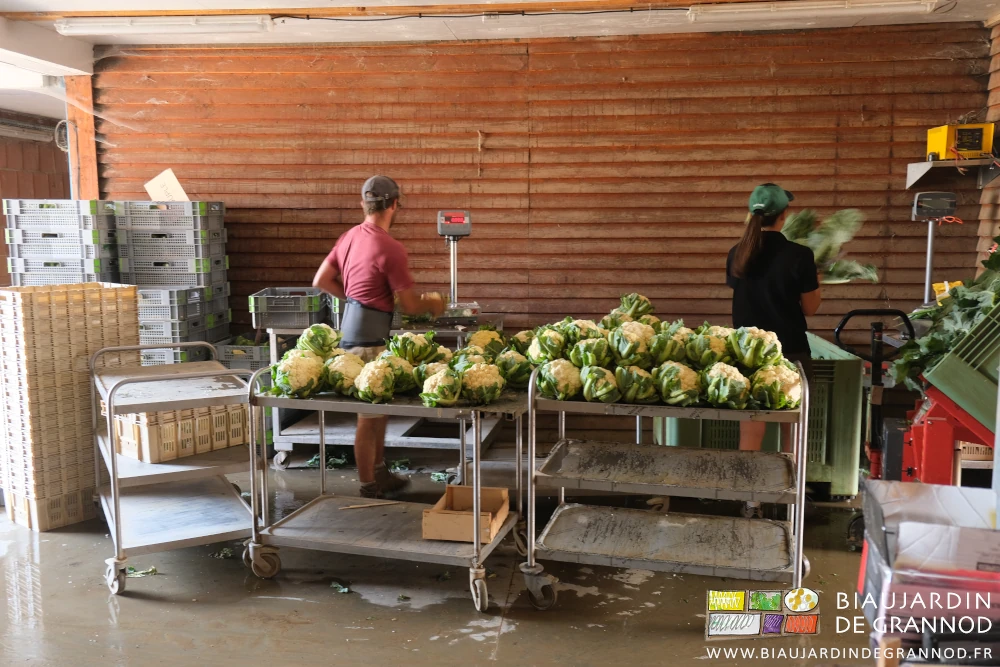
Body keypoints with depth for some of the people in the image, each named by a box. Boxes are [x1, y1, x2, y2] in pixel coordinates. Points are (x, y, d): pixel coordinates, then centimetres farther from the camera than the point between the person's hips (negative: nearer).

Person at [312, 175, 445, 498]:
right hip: (368, 337, -9)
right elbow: (409, 306, -14)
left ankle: (380, 474, 31)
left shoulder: (350, 237, 7)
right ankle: (369, 489, 11)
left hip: (351, 325, 9)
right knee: (370, 415, 1)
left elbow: (321, 281, 14)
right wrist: (433, 304, 6)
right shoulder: (390, 249, -18)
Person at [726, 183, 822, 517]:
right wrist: (816, 278, 14)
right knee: (792, 433, 13)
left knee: (751, 432, 9)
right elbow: (810, 308, -4)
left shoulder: (737, 255, -1)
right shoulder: (799, 256, -13)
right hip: (790, 353, -3)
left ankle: (751, 501, 11)